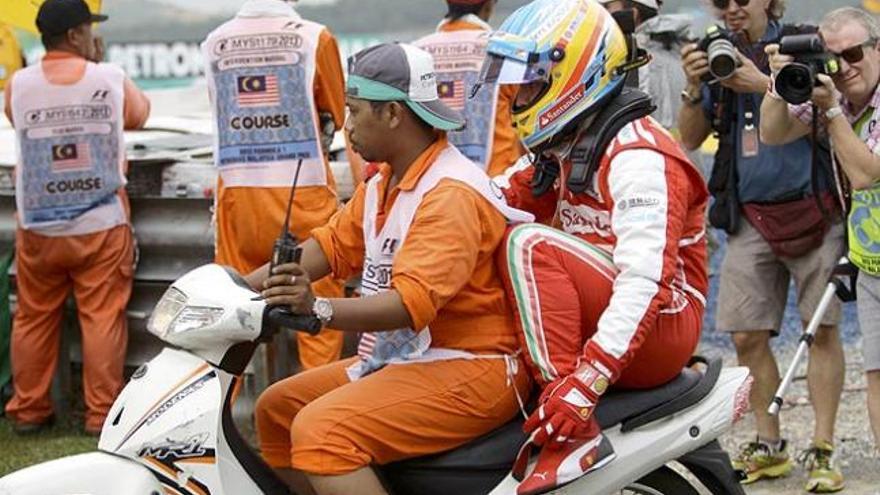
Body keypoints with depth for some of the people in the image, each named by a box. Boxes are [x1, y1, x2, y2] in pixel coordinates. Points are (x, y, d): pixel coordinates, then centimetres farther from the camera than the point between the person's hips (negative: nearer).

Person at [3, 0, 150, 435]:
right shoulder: (112, 79, -5)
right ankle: (102, 413, 4)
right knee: (103, 318, 2)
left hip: (38, 227, 2)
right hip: (102, 224, -2)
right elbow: (140, 116, 15)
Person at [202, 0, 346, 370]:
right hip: (302, 188, -3)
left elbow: (221, 113, 12)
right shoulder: (314, 38, -6)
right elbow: (335, 116, 6)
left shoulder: (214, 44, 2)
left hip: (237, 189, 3)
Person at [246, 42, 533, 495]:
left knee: (321, 429, -27)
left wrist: (320, 310, -43)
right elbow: (332, 245, 16)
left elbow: (412, 302, -30)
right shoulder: (383, 184, 13)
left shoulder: (451, 195, -20)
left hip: (468, 371, -11)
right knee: (275, 409, 10)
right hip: (397, 358, 11)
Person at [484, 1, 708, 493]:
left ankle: (577, 435, -32)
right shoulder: (563, 149, 13)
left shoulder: (637, 154, -17)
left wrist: (585, 383, -37)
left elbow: (645, 281, -28)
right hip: (595, 312, 9)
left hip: (659, 325, -9)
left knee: (531, 245, -28)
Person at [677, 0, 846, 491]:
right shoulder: (718, 56, 10)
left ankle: (823, 451, 2)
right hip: (749, 215, 4)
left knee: (823, 330, -3)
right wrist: (694, 87, -11)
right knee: (747, 335, 1)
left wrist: (764, 85, -21)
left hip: (812, 207, -3)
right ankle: (770, 445, 15)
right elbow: (691, 138, 7)